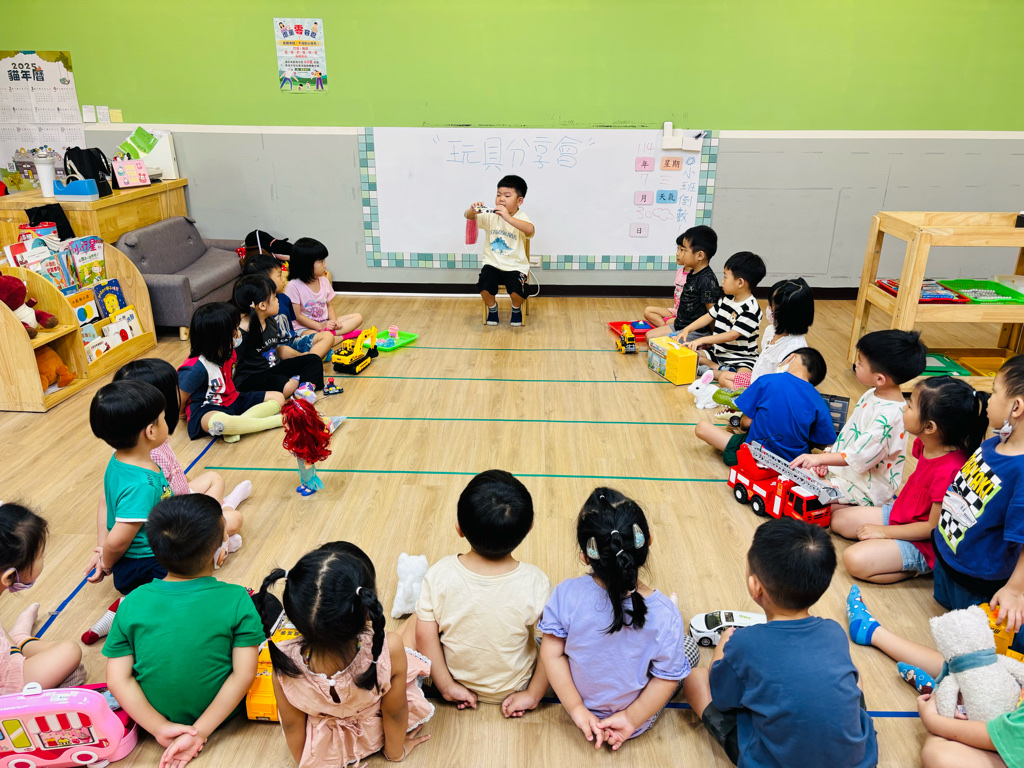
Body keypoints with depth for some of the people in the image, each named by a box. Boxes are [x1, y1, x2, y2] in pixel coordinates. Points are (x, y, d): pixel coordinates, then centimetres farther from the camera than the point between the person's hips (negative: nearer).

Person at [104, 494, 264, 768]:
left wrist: (160, 728, -14)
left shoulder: (133, 603, -14)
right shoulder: (237, 600, -22)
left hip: (156, 714, 3)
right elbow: (243, 675, -24)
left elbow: (118, 680, -16)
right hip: (219, 712, -3)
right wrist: (199, 732, -19)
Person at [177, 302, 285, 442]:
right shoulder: (195, 369, -25)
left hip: (232, 400, 9)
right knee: (217, 423, -45)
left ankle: (236, 426, -22)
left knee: (278, 398, 0)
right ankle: (277, 420, -32)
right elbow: (180, 402, -11)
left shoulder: (228, 354, -1)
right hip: (206, 410, -9)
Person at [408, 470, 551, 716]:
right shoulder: (535, 582, -29)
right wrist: (533, 695, -5)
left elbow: (425, 635, -17)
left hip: (457, 682, 1)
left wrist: (446, 686, -3)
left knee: (415, 621, 21)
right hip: (513, 687, -1)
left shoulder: (439, 574, -26)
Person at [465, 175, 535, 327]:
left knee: (517, 292, -26)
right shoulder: (490, 216, 3)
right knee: (484, 287, -24)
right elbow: (468, 216, -3)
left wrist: (508, 218, -40)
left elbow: (531, 230, -31)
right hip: (492, 263, 3)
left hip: (515, 266, -2)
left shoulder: (521, 217, -9)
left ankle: (516, 308, 12)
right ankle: (492, 307, 12)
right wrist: (473, 210, -28)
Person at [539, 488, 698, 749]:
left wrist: (577, 709, -9)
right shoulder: (664, 615, -30)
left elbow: (552, 653, -18)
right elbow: (667, 678, -19)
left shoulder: (567, 594, -28)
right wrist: (632, 719, -8)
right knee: (690, 645, 20)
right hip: (635, 718, -1)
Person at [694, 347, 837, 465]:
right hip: (793, 464, 3)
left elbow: (747, 422, -7)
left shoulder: (767, 380, -12)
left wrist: (739, 423, 16)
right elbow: (828, 443, -2)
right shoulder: (819, 403, -6)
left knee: (702, 427, 4)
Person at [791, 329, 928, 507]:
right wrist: (827, 456, 3)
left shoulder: (890, 415, -28)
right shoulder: (871, 395, 2)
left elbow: (859, 456, -27)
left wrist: (820, 458, -25)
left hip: (866, 488, -9)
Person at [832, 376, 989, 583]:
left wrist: (884, 531, -16)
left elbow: (933, 527, -23)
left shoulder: (949, 471, -34)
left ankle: (918, 570, -3)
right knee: (839, 519, 9)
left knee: (854, 560, -23)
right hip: (899, 514, 9)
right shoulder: (926, 445, -9)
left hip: (922, 545, -9)